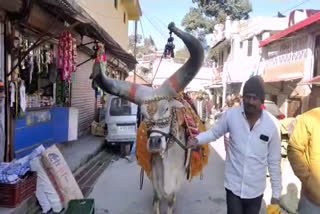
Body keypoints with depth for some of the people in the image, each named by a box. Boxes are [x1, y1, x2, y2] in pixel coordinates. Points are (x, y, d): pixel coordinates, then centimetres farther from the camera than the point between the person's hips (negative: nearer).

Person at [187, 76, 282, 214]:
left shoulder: (272, 124, -12)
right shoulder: (231, 115, -14)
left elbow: (274, 161, -3)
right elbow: (215, 132, 4)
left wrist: (276, 193, 2)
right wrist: (197, 139, -15)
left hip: (256, 189, 1)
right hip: (233, 185, -1)